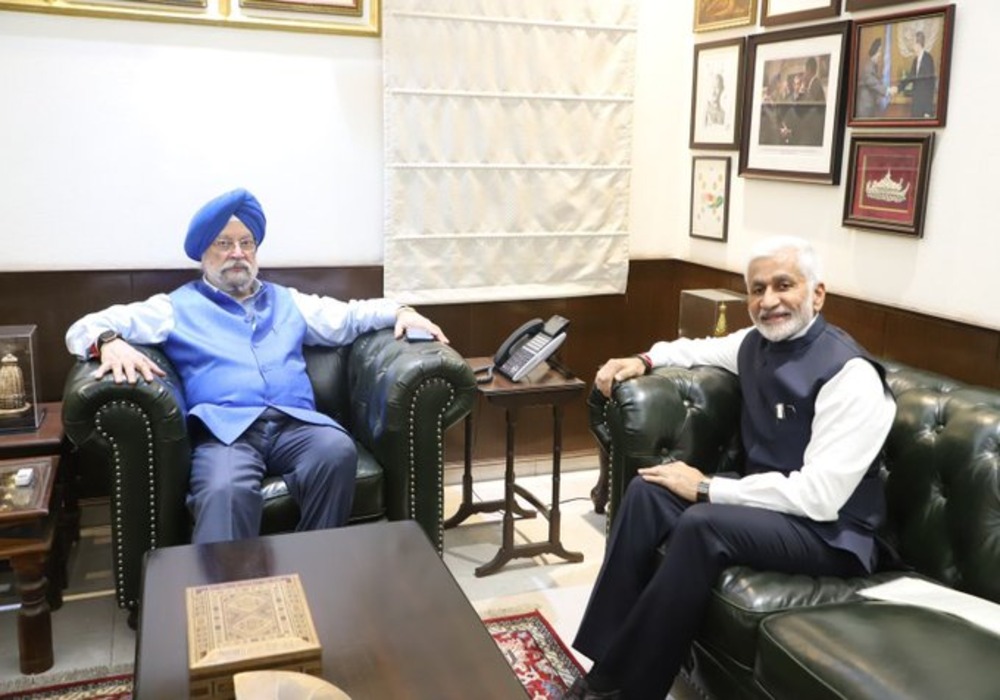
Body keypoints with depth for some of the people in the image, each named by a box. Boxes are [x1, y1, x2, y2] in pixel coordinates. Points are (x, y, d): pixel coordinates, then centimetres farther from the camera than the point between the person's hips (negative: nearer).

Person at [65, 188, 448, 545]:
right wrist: (110, 342, -13)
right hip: (226, 429, -2)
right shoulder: (177, 307, 20)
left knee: (338, 451, -33)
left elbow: (348, 318, 30)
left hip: (296, 424, 3)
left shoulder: (286, 300, 30)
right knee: (225, 493, -38)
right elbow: (86, 327, 13)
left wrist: (399, 311, 10)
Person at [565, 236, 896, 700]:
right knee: (648, 490, -8)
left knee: (702, 524, -31)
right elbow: (702, 349, 26)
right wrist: (644, 360, 6)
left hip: (829, 534, -8)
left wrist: (707, 487, -22)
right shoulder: (756, 342, 1)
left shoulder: (849, 375, -22)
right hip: (767, 500, 8)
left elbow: (819, 497, -27)